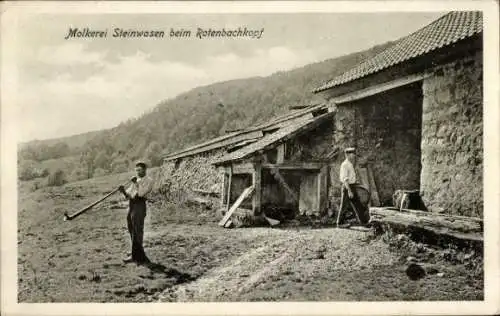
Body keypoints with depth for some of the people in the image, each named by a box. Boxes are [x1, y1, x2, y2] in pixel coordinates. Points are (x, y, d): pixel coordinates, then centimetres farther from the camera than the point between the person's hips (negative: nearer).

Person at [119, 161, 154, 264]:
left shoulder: (148, 181, -1)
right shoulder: (136, 181, 23)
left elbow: (141, 193, -15)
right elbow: (128, 195, 16)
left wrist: (135, 183, -13)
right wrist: (123, 191, -3)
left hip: (139, 205, -8)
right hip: (131, 206, 8)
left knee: (137, 232, -8)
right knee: (132, 231, 10)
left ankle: (135, 256, -3)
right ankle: (140, 256, 19)